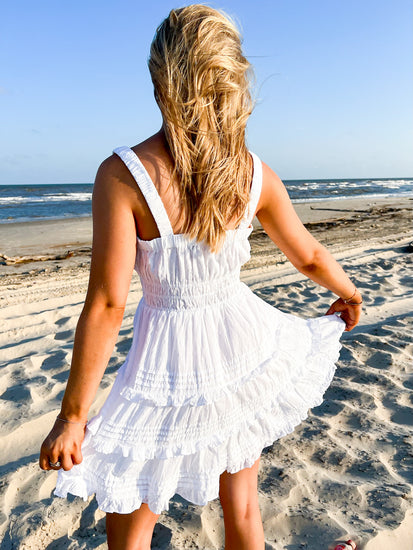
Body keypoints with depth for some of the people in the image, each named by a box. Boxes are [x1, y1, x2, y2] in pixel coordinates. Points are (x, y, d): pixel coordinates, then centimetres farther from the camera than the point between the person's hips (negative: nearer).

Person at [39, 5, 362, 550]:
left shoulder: (122, 174, -21)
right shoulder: (256, 176, -9)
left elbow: (106, 306, -23)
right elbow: (310, 256, 4)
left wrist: (71, 418, -12)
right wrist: (350, 295, 25)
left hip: (171, 369, -3)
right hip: (244, 346, 4)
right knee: (241, 506, 27)